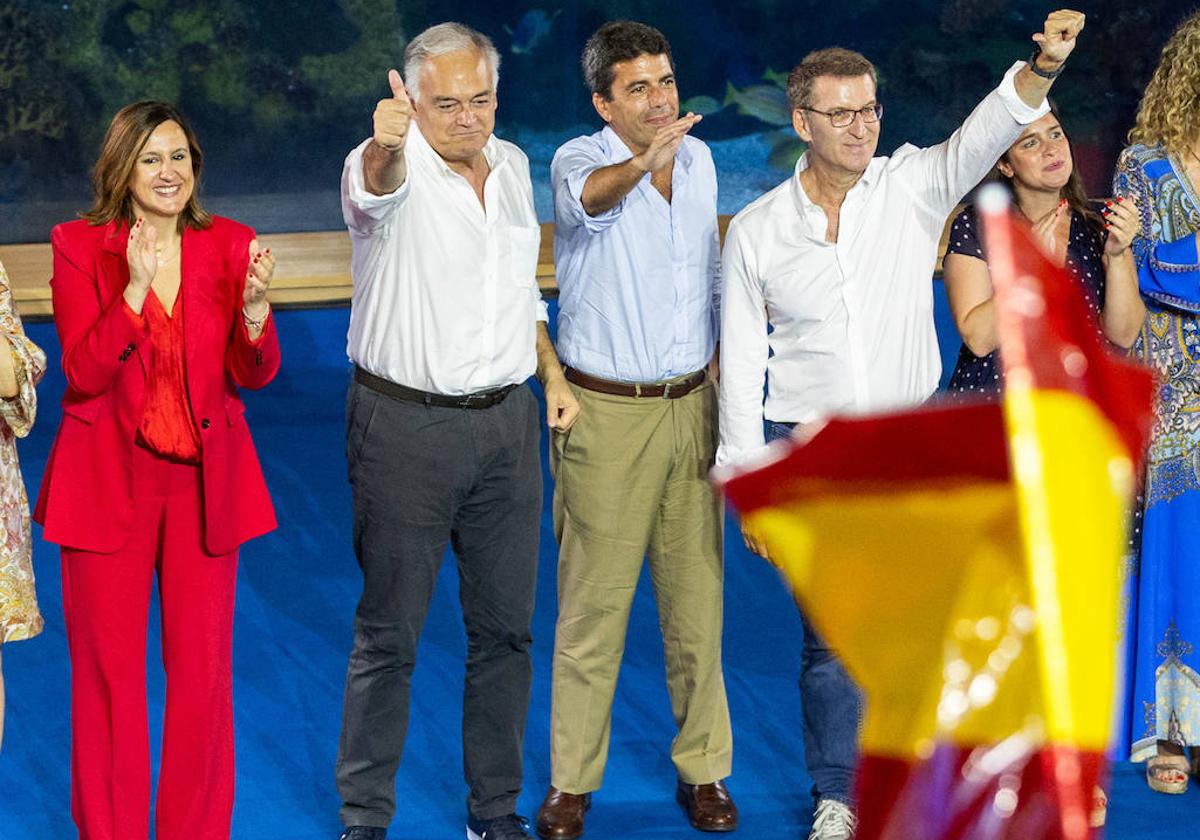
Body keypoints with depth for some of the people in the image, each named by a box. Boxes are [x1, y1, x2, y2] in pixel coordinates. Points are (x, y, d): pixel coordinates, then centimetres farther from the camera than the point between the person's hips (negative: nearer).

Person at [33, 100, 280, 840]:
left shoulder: (228, 245, 2)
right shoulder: (80, 247, -4)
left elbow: (256, 373, -1)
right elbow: (84, 374, -12)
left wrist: (254, 307, -20)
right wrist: (134, 291, -24)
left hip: (204, 479, 2)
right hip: (109, 481, -2)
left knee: (203, 670, 4)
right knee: (109, 669, 4)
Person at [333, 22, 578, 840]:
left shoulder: (513, 166, 7)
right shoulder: (388, 166, -14)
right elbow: (378, 184, -41)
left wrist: (551, 371, 12)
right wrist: (386, 144, -63)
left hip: (506, 421, 5)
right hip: (405, 427, -5)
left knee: (506, 626, 11)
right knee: (389, 633, 1)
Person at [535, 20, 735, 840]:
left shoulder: (700, 158, 6)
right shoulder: (578, 160, -12)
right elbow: (590, 196, -39)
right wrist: (639, 164, -61)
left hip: (692, 405, 5)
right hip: (607, 412, -4)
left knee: (697, 596, 9)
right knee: (593, 602, 1)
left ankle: (703, 769, 21)